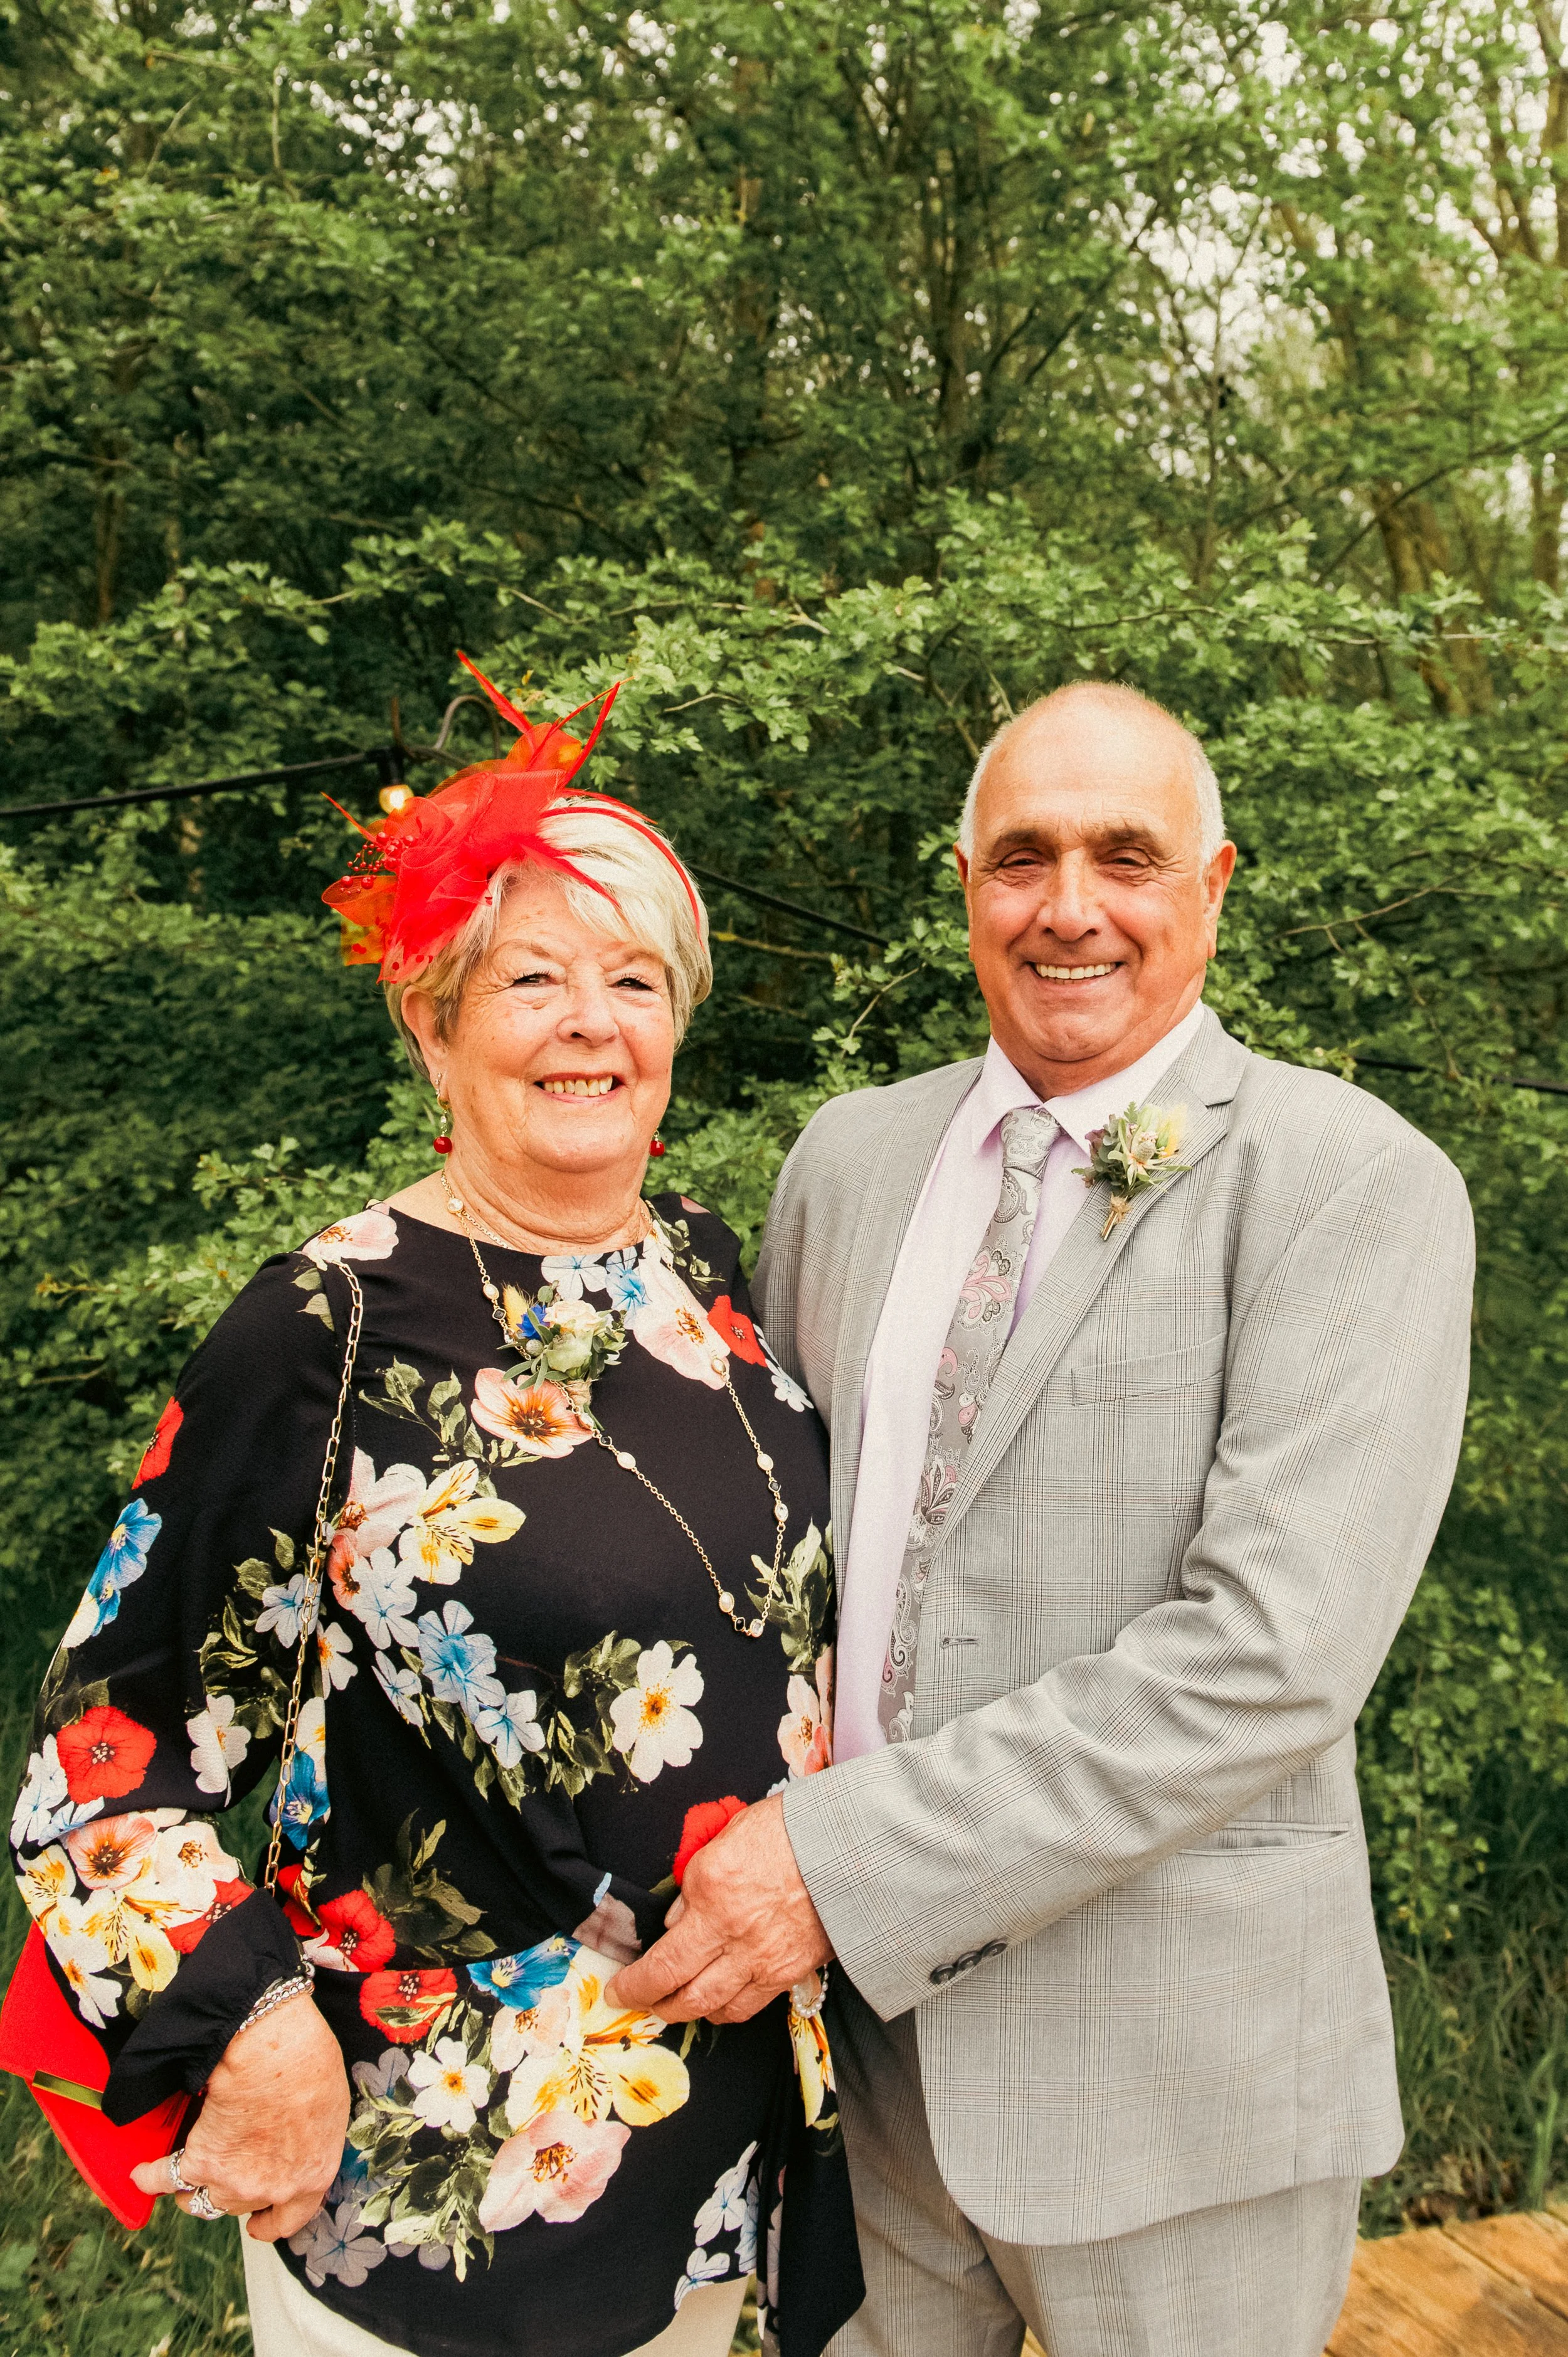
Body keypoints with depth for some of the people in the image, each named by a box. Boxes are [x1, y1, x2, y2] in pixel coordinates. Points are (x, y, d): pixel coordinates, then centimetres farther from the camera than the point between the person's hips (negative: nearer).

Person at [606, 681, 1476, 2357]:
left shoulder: (1356, 1187, -14)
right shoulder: (849, 1155, 4)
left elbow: (1275, 1653, -22)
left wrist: (848, 1861, -22)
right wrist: (744, 1846, -1)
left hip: (1171, 2063, -4)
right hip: (857, 2015, 4)